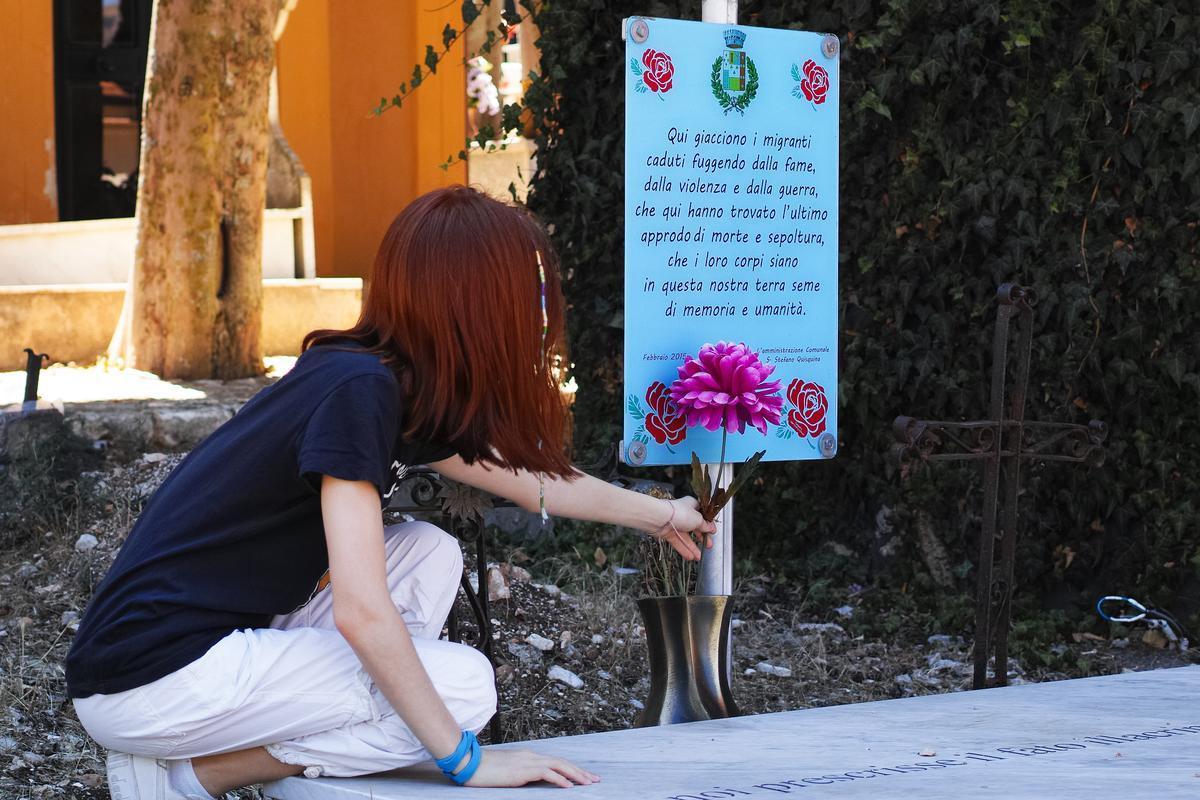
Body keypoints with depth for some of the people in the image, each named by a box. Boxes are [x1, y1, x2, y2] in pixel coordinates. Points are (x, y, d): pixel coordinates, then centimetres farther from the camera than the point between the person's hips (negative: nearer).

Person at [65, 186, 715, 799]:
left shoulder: (398, 391, 7)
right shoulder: (357, 392, -20)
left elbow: (529, 481, 25)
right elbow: (361, 612, -25)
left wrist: (658, 514, 37)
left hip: (216, 637, 9)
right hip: (150, 678, -9)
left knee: (428, 555, 10)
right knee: (463, 685, -11)